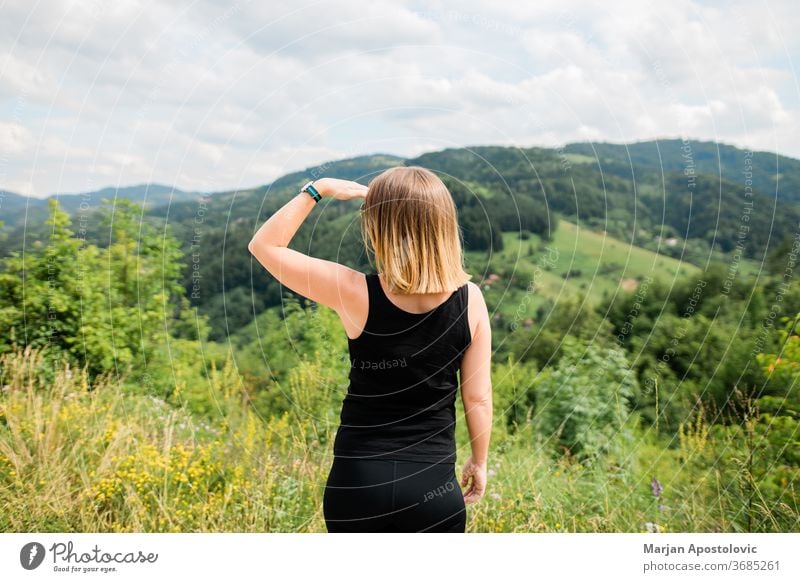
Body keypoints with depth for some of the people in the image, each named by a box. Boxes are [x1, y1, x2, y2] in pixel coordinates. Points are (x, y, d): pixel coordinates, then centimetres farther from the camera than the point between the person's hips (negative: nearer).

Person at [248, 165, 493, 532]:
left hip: (357, 479, -1)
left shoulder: (356, 294, -15)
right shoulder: (469, 298, -8)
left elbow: (264, 245, -3)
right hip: (433, 485, 1)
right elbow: (478, 398, 0)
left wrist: (317, 189, 2)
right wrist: (479, 461, 15)